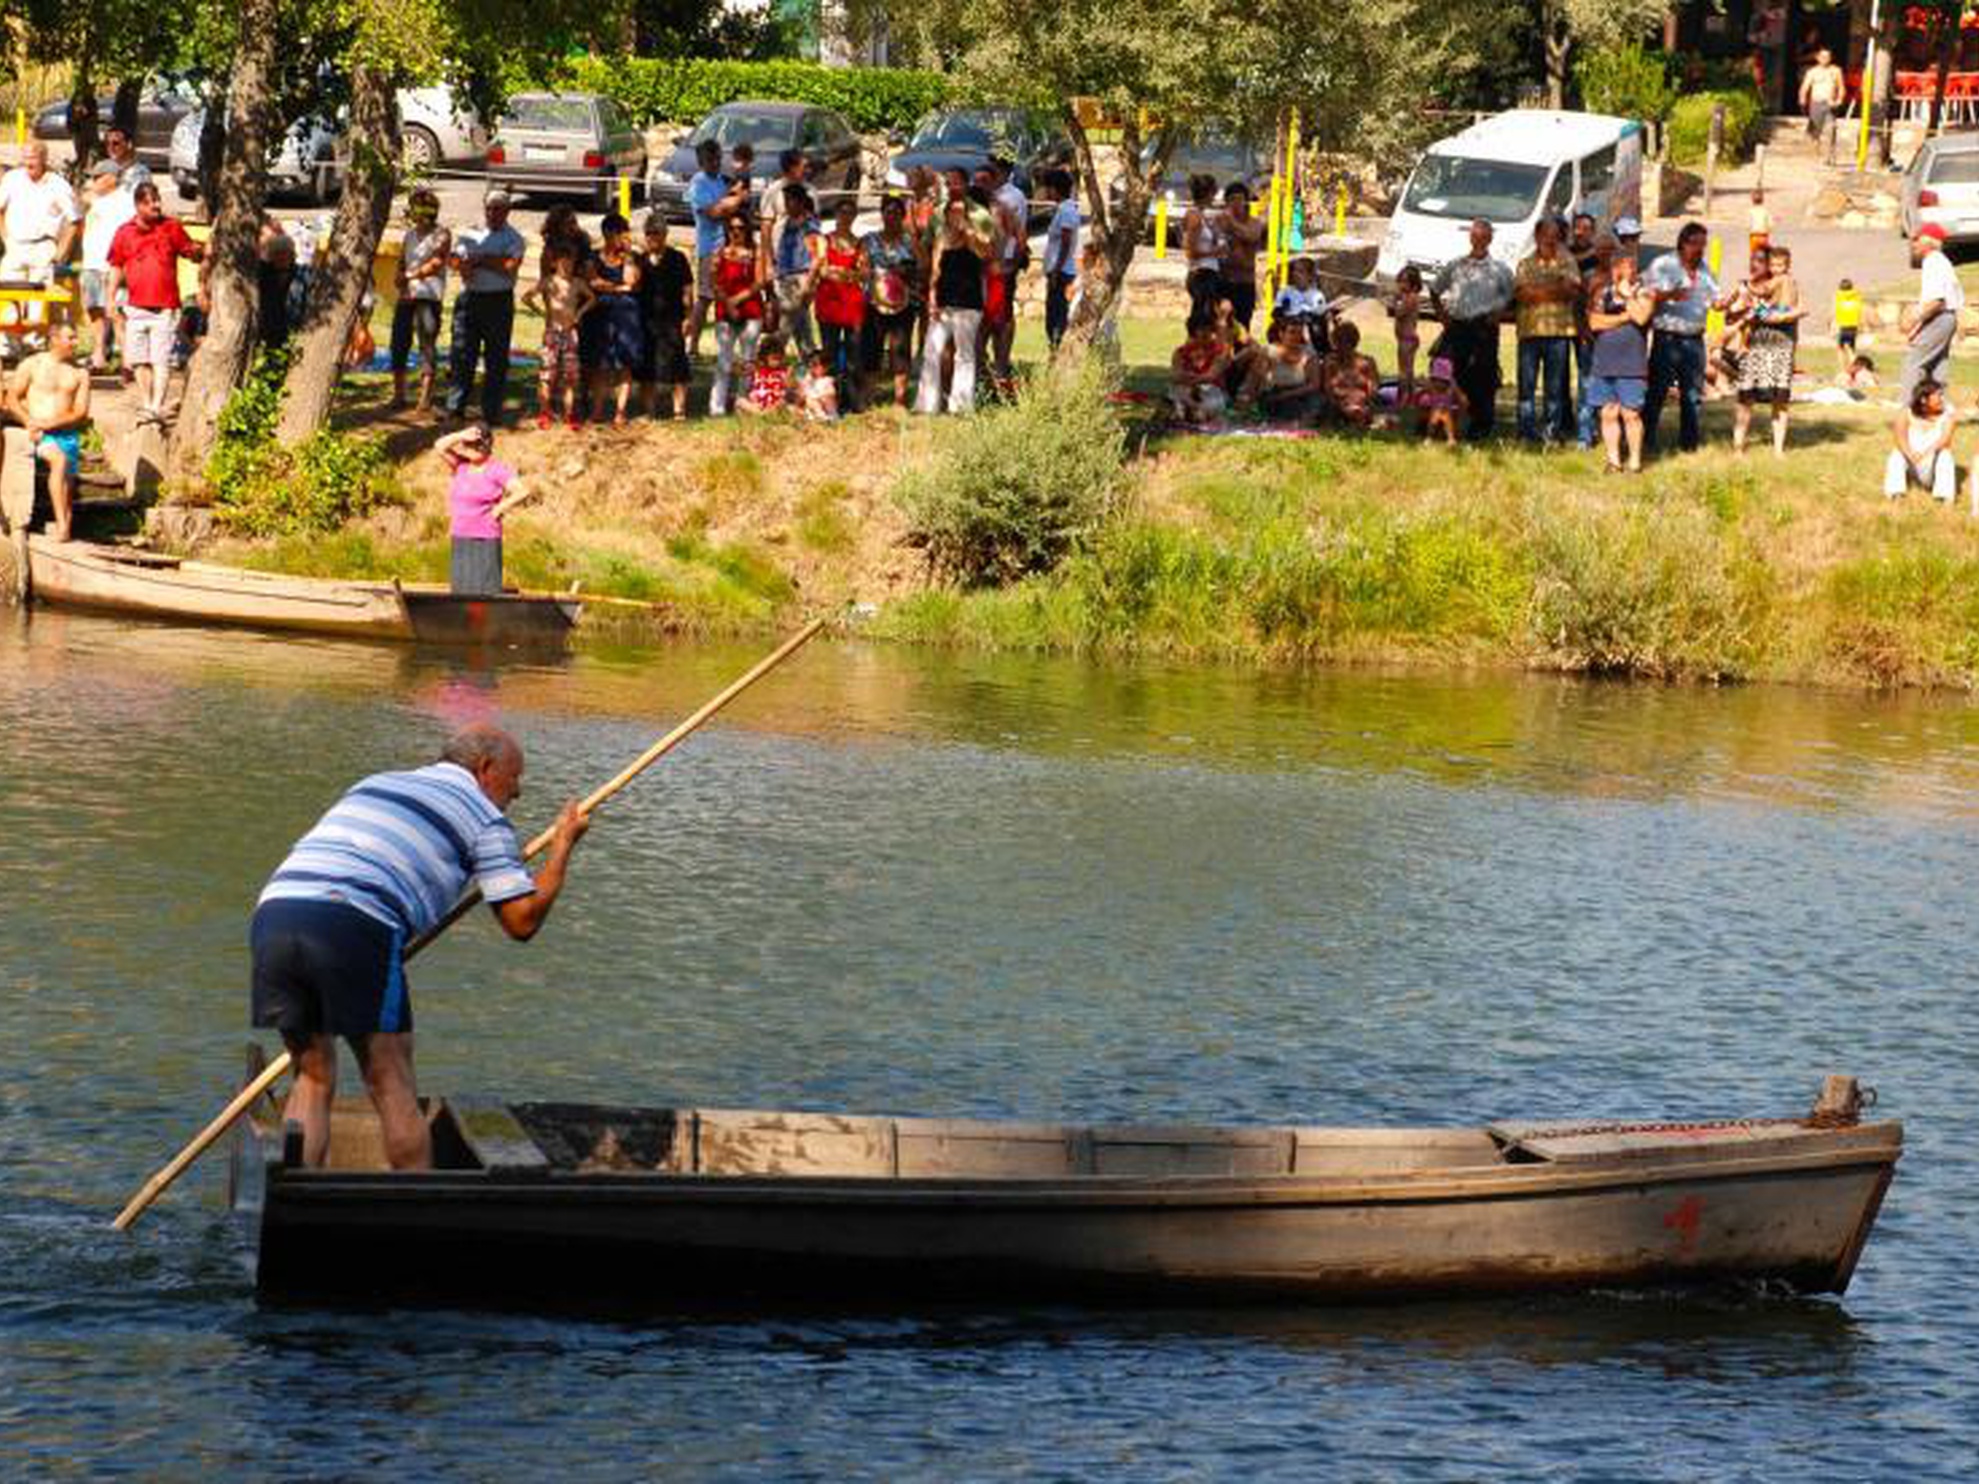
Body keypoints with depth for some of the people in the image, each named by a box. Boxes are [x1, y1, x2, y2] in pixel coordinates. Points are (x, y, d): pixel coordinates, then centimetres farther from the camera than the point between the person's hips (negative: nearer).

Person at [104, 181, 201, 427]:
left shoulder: (171, 227, 2)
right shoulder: (124, 233, 6)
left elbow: (192, 252, 9)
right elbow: (116, 268, 13)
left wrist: (199, 252, -15)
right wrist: (110, 300, 7)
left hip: (164, 307, -3)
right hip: (136, 307, 3)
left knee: (161, 360, -10)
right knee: (140, 360, 8)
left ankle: (157, 406, -13)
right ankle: (145, 405, 20)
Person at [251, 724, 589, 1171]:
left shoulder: (376, 783, 35)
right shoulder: (483, 816, 16)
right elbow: (522, 920, 11)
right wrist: (562, 848, 24)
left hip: (273, 913, 5)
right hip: (354, 925, -5)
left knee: (313, 1078, 16)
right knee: (392, 1086, 6)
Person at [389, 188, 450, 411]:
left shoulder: (441, 235, -1)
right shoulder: (409, 235, 16)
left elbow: (436, 264, -11)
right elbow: (400, 264, 15)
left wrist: (411, 275, -7)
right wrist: (402, 283, -4)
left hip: (429, 295, -6)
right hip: (406, 296, 6)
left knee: (427, 344, -9)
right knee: (399, 343, 4)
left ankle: (426, 396, -9)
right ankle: (398, 394, 13)